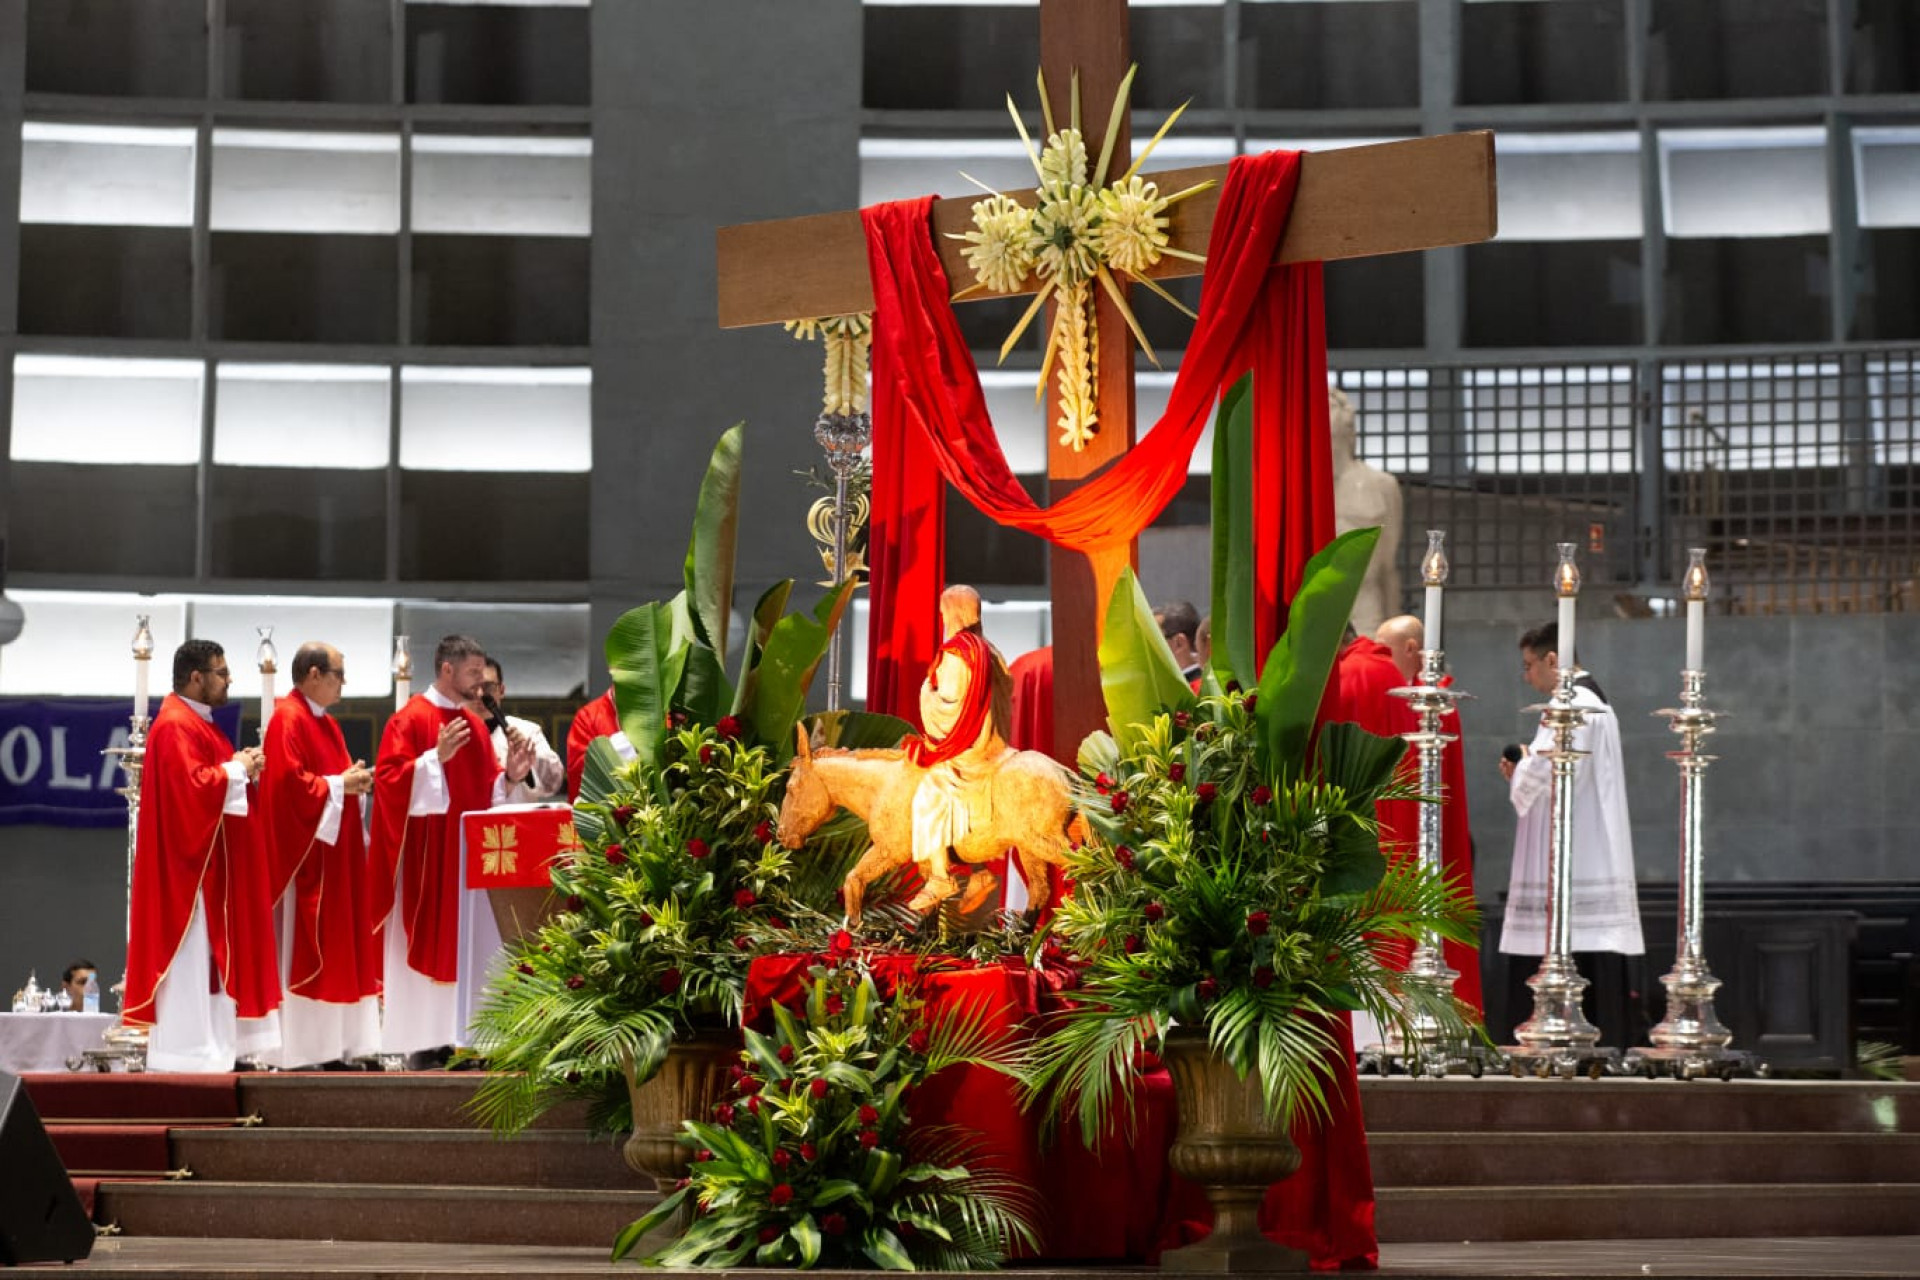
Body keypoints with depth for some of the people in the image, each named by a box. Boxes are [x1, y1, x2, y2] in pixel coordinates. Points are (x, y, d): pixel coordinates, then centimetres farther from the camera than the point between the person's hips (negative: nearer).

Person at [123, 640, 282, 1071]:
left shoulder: (197, 723, 17)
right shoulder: (176, 727, -16)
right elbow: (192, 786, -26)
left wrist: (242, 768, 4)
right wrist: (237, 769, -13)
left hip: (212, 867, 11)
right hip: (191, 868, -11)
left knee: (209, 957, 11)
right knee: (192, 957, -10)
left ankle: (211, 1049, 14)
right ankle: (189, 1052, -9)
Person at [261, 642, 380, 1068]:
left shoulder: (326, 723, 19)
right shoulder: (288, 720, -12)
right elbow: (291, 783, -21)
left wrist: (354, 782, 4)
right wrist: (340, 784, -13)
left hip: (335, 850, 10)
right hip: (304, 853, -10)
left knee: (339, 948, 8)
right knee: (303, 948, -8)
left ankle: (336, 1044, 10)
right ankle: (298, 1049, -6)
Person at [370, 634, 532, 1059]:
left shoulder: (474, 725, 15)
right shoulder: (410, 719, -8)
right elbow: (389, 778, -16)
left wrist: (509, 776, 0)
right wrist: (437, 757, -25)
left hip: (468, 853, 8)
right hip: (426, 856, -7)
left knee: (470, 943, 5)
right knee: (428, 941, -6)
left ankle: (461, 1035, 9)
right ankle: (423, 1038, -2)